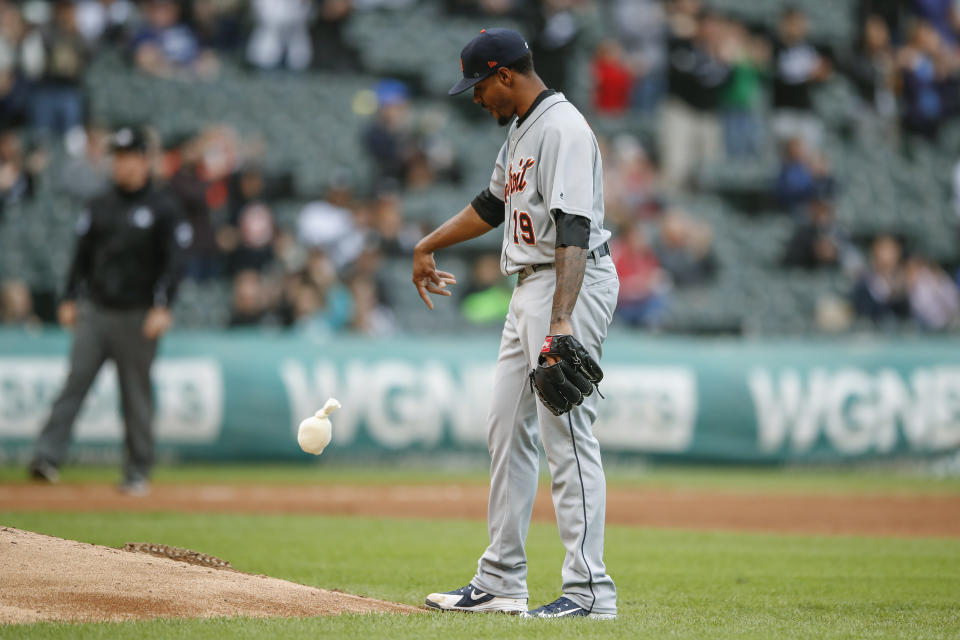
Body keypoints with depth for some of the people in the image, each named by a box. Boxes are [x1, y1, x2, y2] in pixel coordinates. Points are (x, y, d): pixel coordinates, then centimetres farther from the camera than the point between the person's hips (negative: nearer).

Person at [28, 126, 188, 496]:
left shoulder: (162, 209, -1)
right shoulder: (100, 206, 12)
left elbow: (172, 262, -5)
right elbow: (83, 255, 16)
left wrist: (162, 307, -15)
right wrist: (70, 300, 9)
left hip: (137, 316, -3)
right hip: (94, 311, 3)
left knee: (136, 394, 2)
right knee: (74, 383, -8)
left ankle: (138, 473, 9)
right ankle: (47, 458, -16)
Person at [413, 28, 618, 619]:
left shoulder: (563, 129, -18)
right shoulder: (522, 129, 15)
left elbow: (574, 230, -28)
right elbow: (495, 203, 32)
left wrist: (562, 321, -36)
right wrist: (428, 247, 41)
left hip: (573, 284, -11)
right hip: (530, 286, 11)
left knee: (567, 434, -13)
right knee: (508, 430, 13)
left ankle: (590, 590, -14)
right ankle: (501, 582, 18)